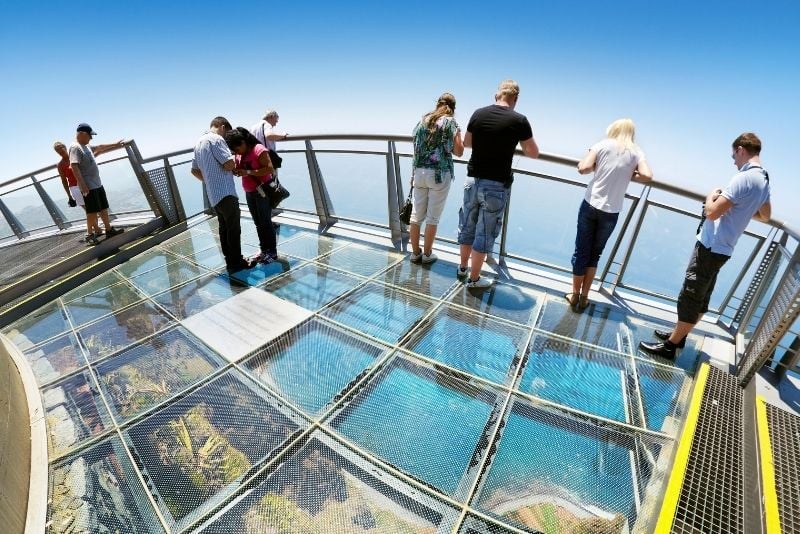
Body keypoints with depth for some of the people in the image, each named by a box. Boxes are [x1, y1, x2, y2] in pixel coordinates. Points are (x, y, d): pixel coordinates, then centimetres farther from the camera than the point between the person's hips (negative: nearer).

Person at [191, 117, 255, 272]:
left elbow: (194, 170, 21)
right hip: (225, 192, -10)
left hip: (213, 194, 10)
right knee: (234, 228, -2)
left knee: (224, 228, 14)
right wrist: (234, 162, 2)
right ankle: (236, 262, 3)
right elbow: (229, 164, -19)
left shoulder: (199, 142, 19)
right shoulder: (216, 139, -11)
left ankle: (230, 260, 21)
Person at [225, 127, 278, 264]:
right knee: (258, 223, 12)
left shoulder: (259, 149, -15)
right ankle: (264, 250, 22)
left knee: (265, 222, -3)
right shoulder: (239, 154, 7)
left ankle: (272, 252, 6)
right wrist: (236, 171, -8)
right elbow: (239, 170, 16)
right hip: (249, 193, 7)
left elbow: (270, 169, -24)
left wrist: (248, 172, -26)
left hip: (263, 191, -7)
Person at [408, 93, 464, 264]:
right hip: (440, 173, -4)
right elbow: (458, 151, -3)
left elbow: (416, 148, 14)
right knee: (433, 217, 5)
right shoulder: (450, 122, -2)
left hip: (420, 172, 4)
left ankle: (415, 253, 17)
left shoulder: (423, 120, 12)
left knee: (416, 215, 9)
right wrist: (458, 135, 16)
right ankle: (427, 254, 13)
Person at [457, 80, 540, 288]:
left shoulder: (478, 114, 0)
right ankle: (474, 278, 16)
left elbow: (466, 142, 16)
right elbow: (534, 153, 0)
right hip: (496, 186, -4)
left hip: (473, 181, 4)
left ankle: (463, 267, 34)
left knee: (467, 227, 18)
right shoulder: (519, 120, -9)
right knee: (485, 234, 6)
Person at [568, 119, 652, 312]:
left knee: (581, 252, 10)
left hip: (590, 205, -1)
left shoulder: (603, 144, 2)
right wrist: (628, 175, 9)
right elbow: (647, 176, -9)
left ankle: (575, 295, 19)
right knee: (594, 254, 15)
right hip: (611, 212, 1)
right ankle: (584, 297, 21)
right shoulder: (636, 152, 6)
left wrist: (596, 166, 9)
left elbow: (583, 168, -12)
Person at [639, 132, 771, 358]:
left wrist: (712, 196, -4)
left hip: (711, 247, -10)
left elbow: (712, 213, -23)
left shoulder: (743, 178, -19)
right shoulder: (763, 180, 13)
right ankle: (678, 334, 29)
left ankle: (670, 345, 5)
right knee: (701, 297, 16)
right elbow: (765, 215, 26)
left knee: (690, 296, -3)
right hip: (721, 249, 10)